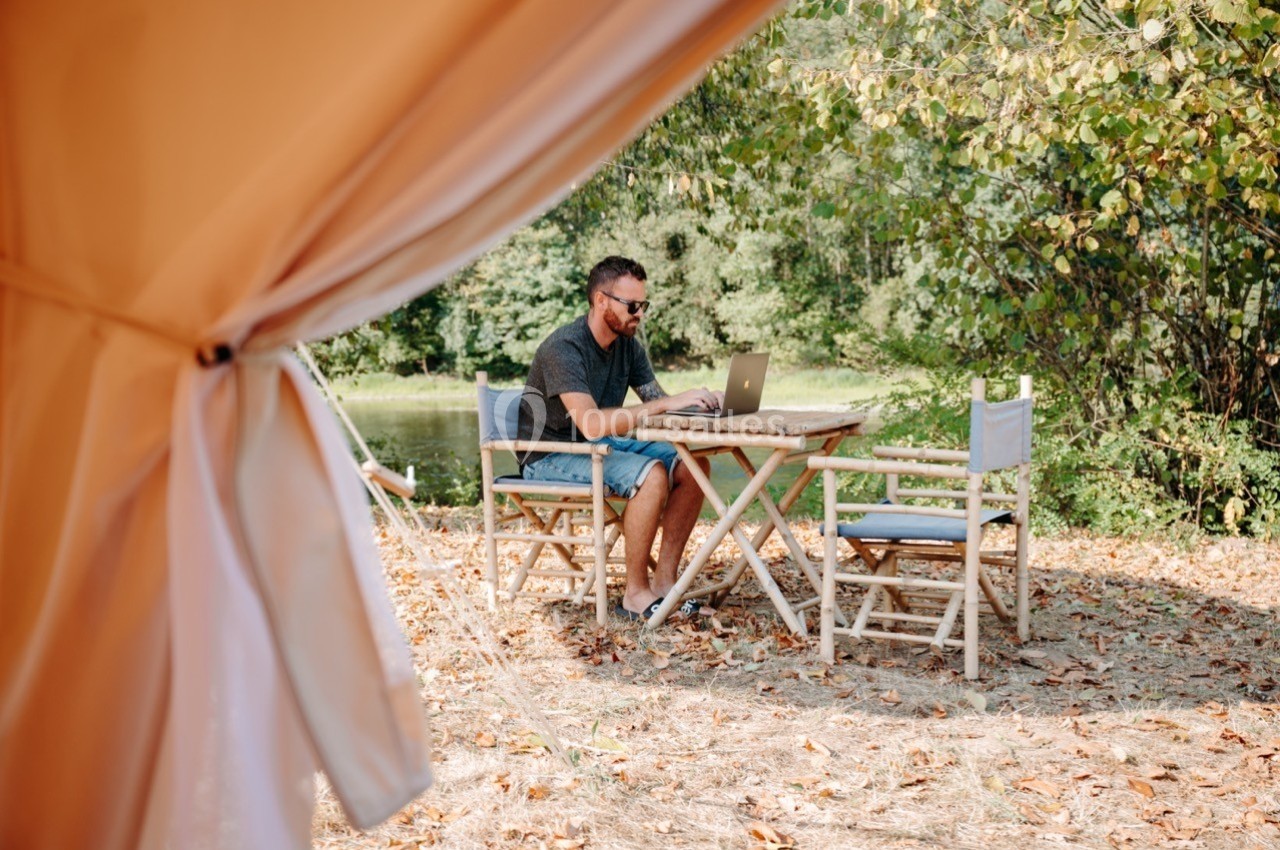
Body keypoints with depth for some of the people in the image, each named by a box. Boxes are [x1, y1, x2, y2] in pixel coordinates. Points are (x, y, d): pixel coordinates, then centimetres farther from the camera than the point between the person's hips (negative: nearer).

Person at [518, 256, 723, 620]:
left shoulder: (629, 346, 2)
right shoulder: (564, 348, -24)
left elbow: (658, 403, 4)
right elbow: (591, 425, -35)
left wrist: (699, 401, -17)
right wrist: (667, 403, -36)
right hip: (551, 458, -8)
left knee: (693, 466, -9)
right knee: (651, 474, -30)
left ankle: (663, 580, -5)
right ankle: (635, 594, -18)